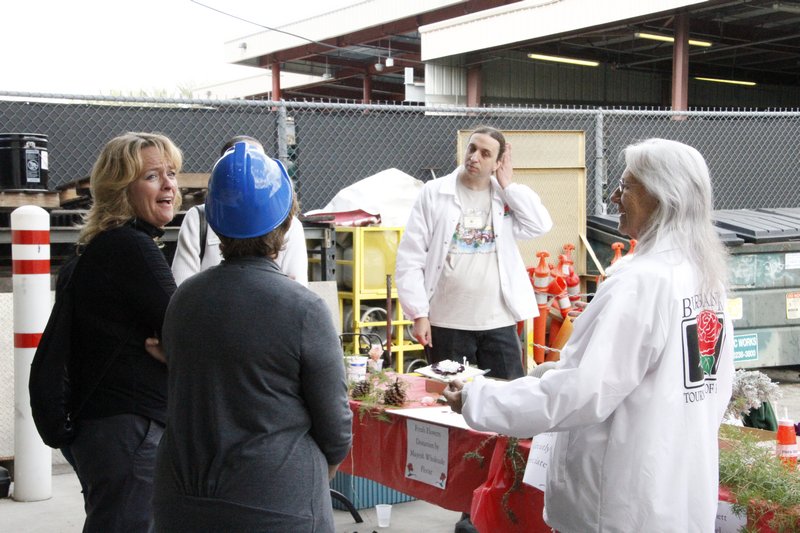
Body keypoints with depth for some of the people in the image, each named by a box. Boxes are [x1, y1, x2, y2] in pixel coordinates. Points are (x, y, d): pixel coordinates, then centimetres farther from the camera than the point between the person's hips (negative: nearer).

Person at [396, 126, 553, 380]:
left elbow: (541, 225, -9)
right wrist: (419, 314, -7)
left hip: (499, 323, 2)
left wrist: (507, 184, -3)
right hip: (447, 324, -1)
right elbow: (410, 258, -1)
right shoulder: (434, 193, 2)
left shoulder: (507, 196, 7)